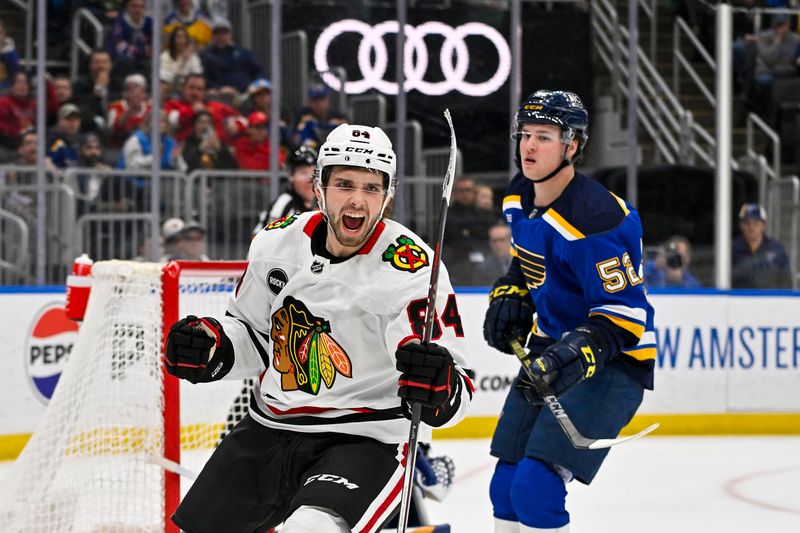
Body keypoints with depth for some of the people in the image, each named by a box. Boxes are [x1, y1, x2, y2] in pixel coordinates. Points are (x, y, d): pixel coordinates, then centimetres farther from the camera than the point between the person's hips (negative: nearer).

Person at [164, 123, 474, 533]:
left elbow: (457, 390, -22)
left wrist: (440, 386, -44)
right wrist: (209, 347, -4)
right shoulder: (278, 241, -2)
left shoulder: (412, 271, -19)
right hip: (267, 431, 6)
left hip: (367, 440, -6)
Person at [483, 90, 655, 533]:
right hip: (551, 351, 9)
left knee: (536, 487, -20)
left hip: (611, 364, -9)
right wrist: (509, 297, 7)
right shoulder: (520, 197, 2)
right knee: (506, 487, 10)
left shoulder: (594, 218, -26)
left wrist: (583, 351, -39)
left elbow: (626, 312, -25)